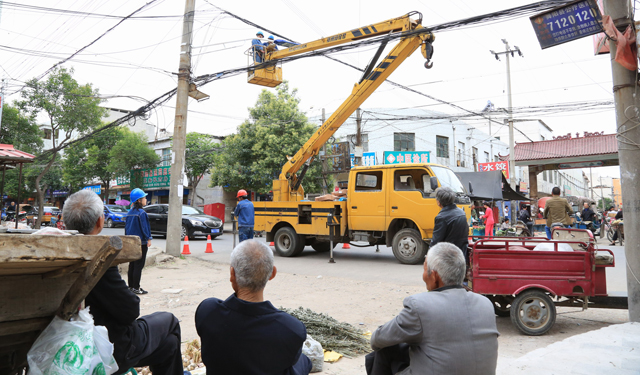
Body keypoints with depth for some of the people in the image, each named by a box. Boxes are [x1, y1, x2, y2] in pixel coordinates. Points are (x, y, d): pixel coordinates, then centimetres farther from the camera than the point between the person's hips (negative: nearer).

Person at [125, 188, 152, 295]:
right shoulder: (141, 213, -15)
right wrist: (148, 239, -8)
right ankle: (136, 288, -1)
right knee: (139, 266, -3)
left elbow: (126, 226, 14)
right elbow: (144, 227, -15)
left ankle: (131, 286, 20)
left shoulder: (130, 212, 9)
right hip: (141, 242, -8)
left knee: (132, 265, 14)